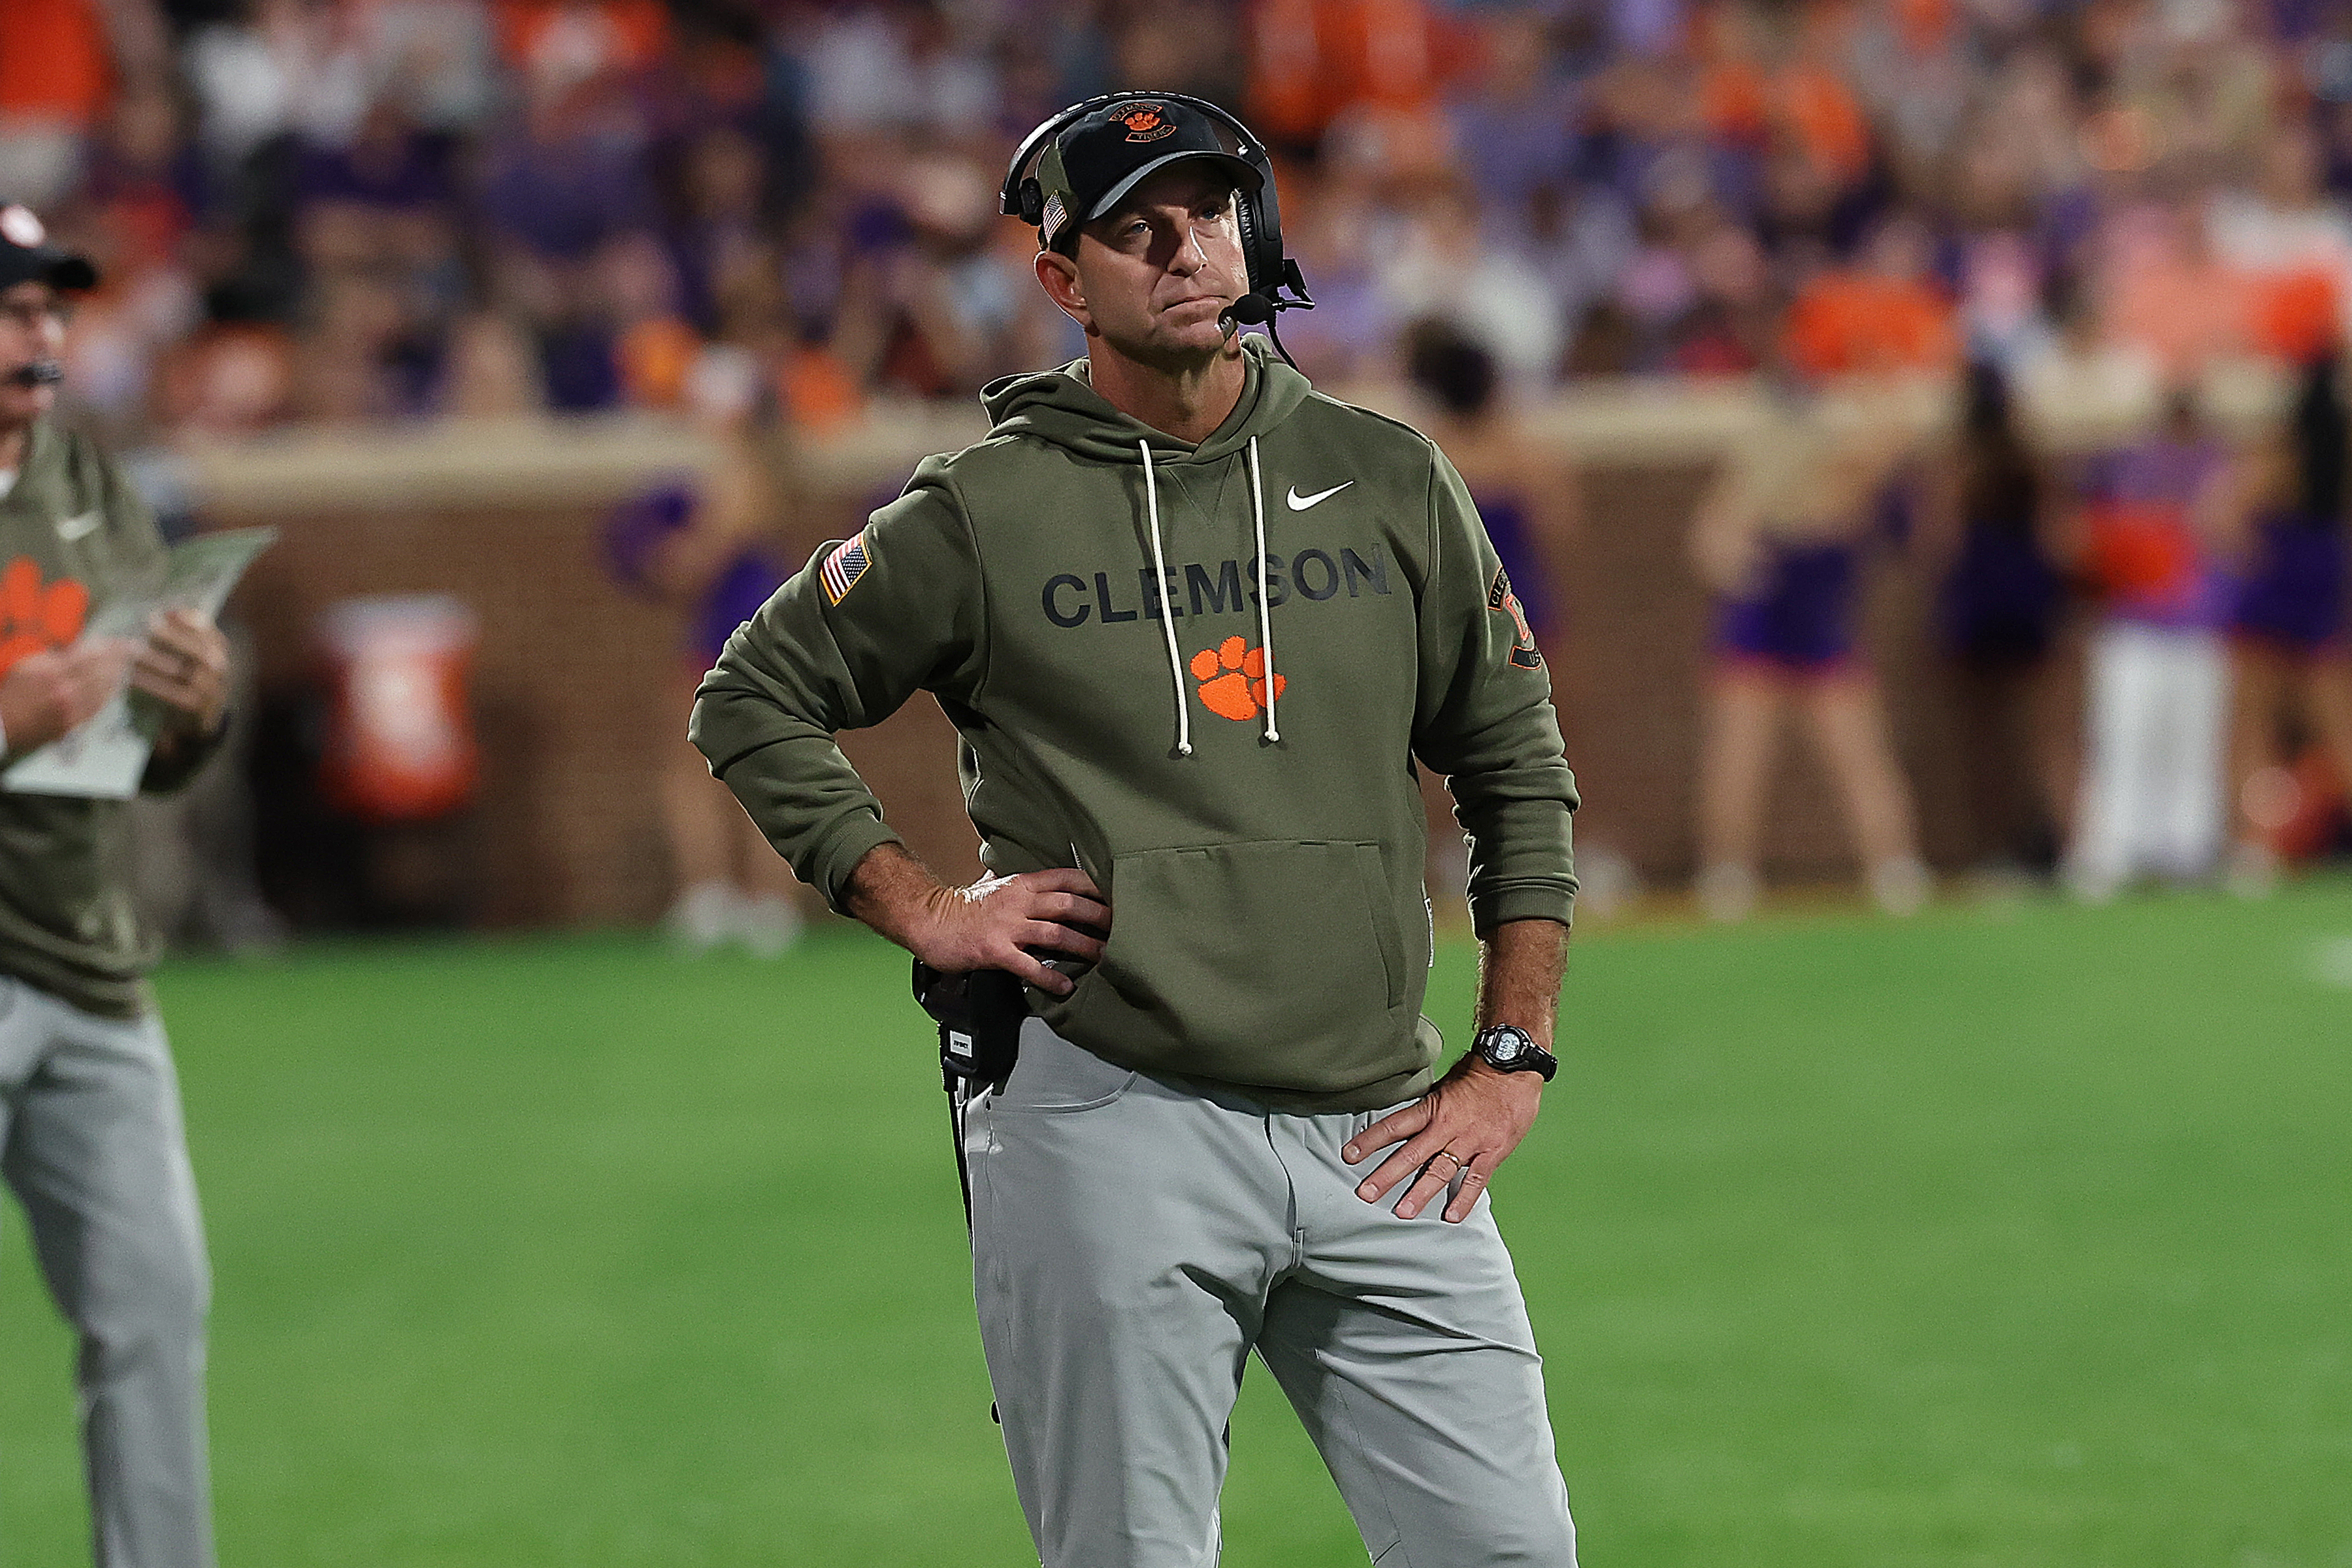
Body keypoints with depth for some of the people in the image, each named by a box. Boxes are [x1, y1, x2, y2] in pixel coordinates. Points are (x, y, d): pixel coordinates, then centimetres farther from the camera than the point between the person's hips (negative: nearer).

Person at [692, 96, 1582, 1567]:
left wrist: (1511, 1062, 6)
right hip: (1114, 1125, -3)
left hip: (1382, 1136, 3)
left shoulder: (1389, 479, 10)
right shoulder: (981, 516, 2)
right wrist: (922, 909, 1)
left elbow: (1518, 770, 14)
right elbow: (755, 700, 11)